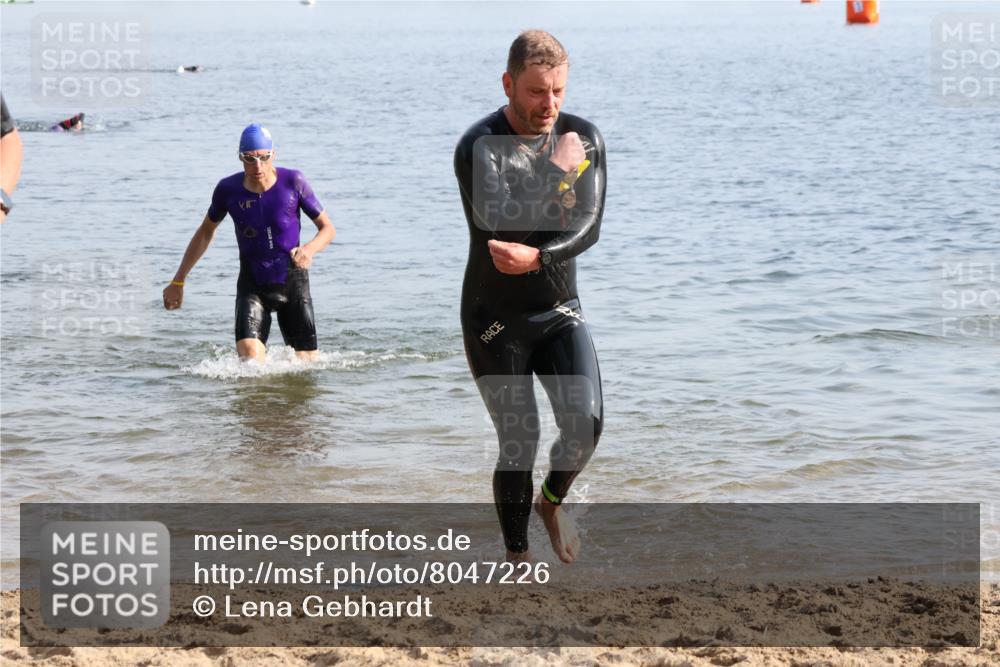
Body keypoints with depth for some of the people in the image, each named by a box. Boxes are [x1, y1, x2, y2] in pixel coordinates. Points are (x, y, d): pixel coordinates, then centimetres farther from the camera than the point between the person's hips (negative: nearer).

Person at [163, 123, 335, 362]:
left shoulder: (292, 182, -13)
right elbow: (206, 232, 10)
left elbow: (328, 229, -4)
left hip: (292, 281, 0)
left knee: (306, 364, 3)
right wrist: (178, 281, 11)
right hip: (252, 284, 0)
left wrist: (310, 248, -27)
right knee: (250, 359, -21)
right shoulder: (228, 189, -8)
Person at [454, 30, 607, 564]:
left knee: (586, 419, -16)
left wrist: (538, 258, -28)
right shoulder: (479, 146, -15)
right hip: (495, 320, -3)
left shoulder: (584, 138, -2)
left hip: (560, 311, 3)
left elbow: (589, 227, -11)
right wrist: (556, 171, -25)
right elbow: (500, 222, -30)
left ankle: (552, 501, 15)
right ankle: (517, 557, 18)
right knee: (518, 445, -1)